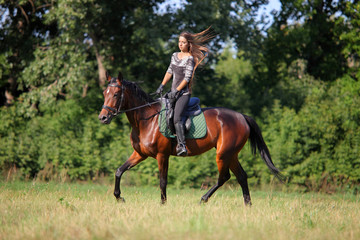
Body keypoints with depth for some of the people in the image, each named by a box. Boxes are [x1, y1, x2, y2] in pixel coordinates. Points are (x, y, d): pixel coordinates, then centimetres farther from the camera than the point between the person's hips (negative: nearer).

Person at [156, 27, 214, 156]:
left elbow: (187, 78, -15)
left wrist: (176, 91, -16)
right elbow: (169, 72, 19)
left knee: (177, 118, -25)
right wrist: (162, 86, 9)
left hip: (183, 93, -9)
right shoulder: (175, 55, 13)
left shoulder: (189, 59, -11)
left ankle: (182, 146, -35)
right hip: (174, 92, 9)